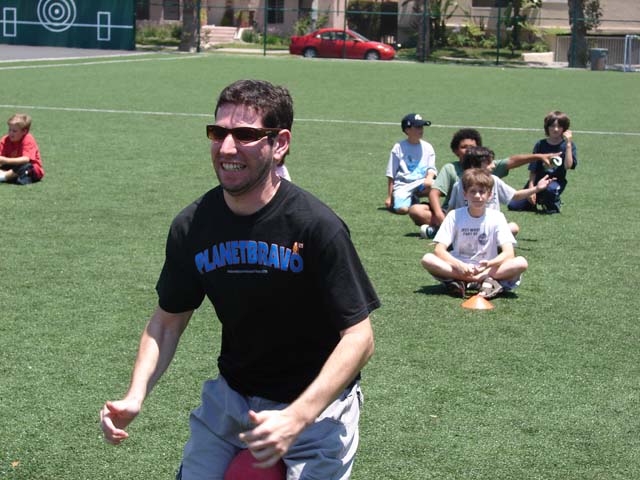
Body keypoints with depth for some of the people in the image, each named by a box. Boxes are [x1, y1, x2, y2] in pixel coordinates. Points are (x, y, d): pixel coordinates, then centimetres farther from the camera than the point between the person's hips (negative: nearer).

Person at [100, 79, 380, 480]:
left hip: (317, 403, -4)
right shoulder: (192, 226, -7)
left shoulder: (317, 227, -22)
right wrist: (135, 397, -11)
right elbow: (168, 320, 5)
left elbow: (359, 336, -21)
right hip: (230, 397, 4)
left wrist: (295, 419, -30)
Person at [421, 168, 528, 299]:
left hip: (488, 269, 0)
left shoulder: (496, 217, -2)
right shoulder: (455, 216, -3)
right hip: (458, 269, 0)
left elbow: (509, 253, -12)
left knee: (521, 263, -26)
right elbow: (439, 250, -11)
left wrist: (489, 264, -32)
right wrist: (458, 265, -30)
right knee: (427, 259, -27)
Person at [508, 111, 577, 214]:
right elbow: (533, 170, 3)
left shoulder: (568, 145, -1)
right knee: (513, 205, -14)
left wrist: (568, 144, -19)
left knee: (550, 188, -42)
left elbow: (568, 166, -18)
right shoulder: (540, 145, 3)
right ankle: (533, 202, 18)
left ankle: (553, 206, -7)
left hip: (556, 181, -2)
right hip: (538, 181, 2)